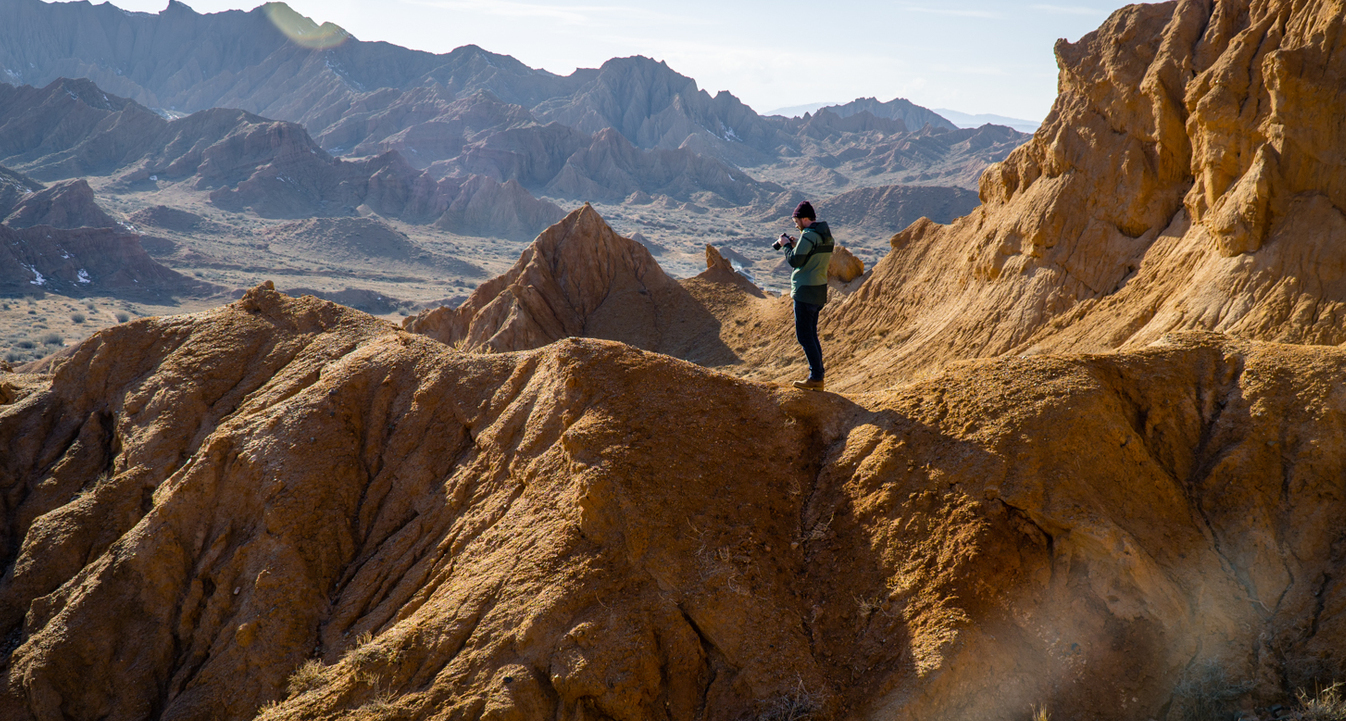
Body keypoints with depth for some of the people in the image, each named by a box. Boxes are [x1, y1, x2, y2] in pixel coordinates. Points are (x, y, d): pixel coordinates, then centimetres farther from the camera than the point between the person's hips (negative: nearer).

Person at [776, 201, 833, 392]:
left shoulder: (809, 235, -16)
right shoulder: (827, 235, 13)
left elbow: (795, 261, -18)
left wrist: (786, 245, -2)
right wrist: (795, 246, 14)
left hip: (805, 292, -9)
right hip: (820, 291, 9)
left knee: (804, 335, -5)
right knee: (811, 335, 14)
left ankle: (816, 378, -6)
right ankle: (818, 378, 15)